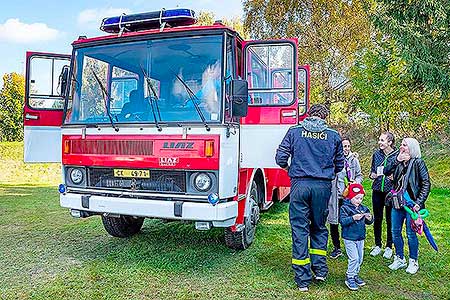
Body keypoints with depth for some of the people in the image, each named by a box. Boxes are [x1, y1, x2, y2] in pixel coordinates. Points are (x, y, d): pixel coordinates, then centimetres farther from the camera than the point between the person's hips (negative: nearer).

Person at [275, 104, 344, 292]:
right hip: (323, 186, 1)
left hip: (299, 184, -1)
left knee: (300, 230, 4)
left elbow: (280, 158, -2)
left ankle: (303, 280, 10)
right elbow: (339, 165, 13)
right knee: (319, 227, 20)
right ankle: (320, 269, 20)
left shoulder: (294, 131, 3)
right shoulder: (333, 136, 6)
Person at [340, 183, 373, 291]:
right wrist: (353, 218, -32)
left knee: (360, 258, 14)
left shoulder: (364, 208, 7)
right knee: (354, 258, -9)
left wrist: (370, 219, -12)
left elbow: (368, 222, 11)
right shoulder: (345, 208, -11)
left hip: (360, 238, 6)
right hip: (349, 238, -6)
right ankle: (350, 278, 4)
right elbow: (342, 221, -20)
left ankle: (355, 275, 31)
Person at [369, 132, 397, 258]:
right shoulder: (376, 154, 5)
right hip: (377, 191, 3)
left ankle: (389, 247, 23)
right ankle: (377, 245, 25)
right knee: (377, 219, 11)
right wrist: (372, 175, -5)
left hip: (391, 191, -3)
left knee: (390, 220, 8)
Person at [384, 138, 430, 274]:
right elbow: (386, 172, -6)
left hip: (411, 203, -5)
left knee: (411, 233, 4)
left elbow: (426, 184, -10)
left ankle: (413, 262, 22)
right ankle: (400, 259, 27)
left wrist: (419, 202, -16)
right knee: (395, 232, 11)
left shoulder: (418, 162, -9)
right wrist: (397, 160, -15)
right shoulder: (398, 161, 6)